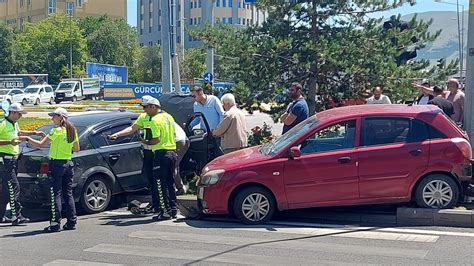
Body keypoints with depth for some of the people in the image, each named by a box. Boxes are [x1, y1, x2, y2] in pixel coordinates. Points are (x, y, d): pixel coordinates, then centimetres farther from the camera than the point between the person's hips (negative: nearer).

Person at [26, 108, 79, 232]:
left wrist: (27, 139, -2)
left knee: (56, 194, -4)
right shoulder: (72, 130, 8)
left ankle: (55, 224, -4)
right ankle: (72, 222, 13)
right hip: (68, 163, 7)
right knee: (68, 194, 12)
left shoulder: (57, 131, -13)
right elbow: (76, 149, 16)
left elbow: (40, 144, -15)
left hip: (57, 164, -7)